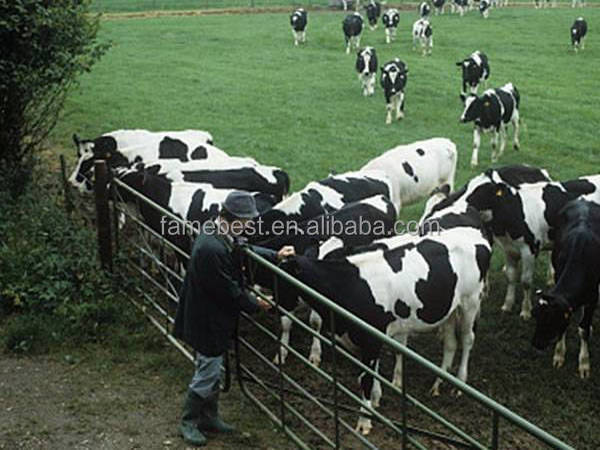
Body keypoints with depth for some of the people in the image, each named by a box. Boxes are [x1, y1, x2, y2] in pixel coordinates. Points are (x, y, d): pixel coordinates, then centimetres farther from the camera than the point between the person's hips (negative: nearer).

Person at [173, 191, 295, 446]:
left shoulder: (220, 234, -1)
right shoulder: (212, 249, -32)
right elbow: (229, 291, -24)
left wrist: (275, 256, 10)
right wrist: (255, 305, -9)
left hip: (214, 318, 10)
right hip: (207, 321, -10)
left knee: (213, 371, 22)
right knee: (206, 374, 5)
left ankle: (209, 418, 38)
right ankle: (187, 423, 23)